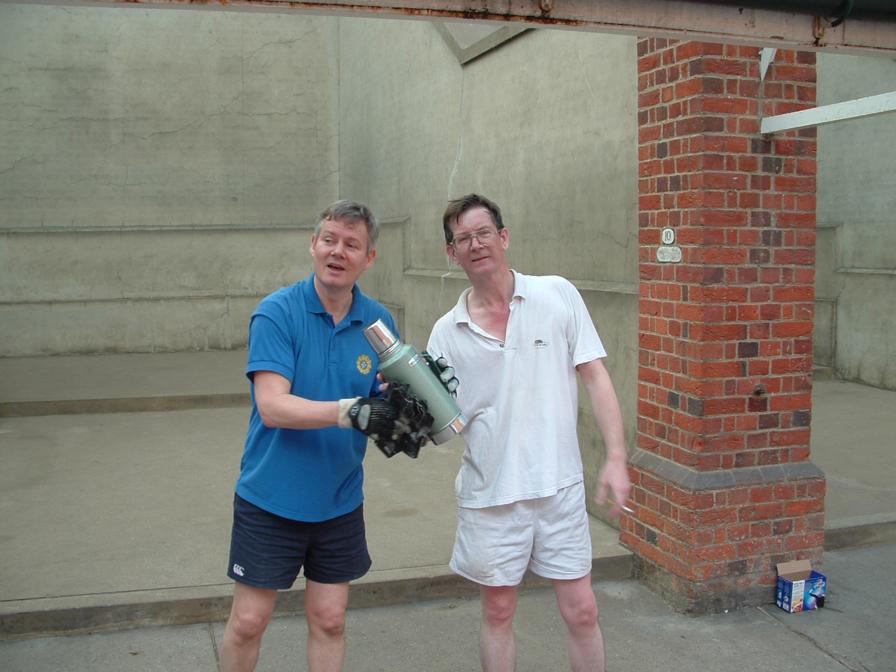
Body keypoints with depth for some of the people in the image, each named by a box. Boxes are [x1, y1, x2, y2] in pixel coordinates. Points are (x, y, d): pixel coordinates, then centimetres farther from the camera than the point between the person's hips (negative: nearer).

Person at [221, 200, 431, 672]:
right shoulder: (276, 312, -14)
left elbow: (384, 400, 3)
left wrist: (403, 421, -21)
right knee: (248, 620, 8)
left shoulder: (379, 321, -2)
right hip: (270, 497, -3)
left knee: (328, 620, 13)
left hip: (340, 503, 4)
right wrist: (351, 411, -36)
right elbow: (272, 406, -24)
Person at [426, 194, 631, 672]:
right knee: (497, 611, 13)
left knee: (581, 611, 5)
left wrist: (616, 458, -10)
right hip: (489, 493, 1)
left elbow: (595, 377, -2)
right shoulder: (447, 332, 1)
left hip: (559, 486, -1)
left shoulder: (558, 295, -2)